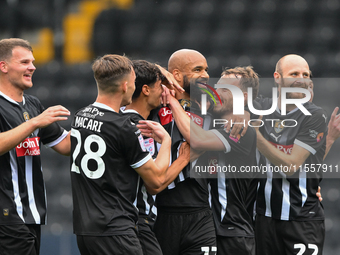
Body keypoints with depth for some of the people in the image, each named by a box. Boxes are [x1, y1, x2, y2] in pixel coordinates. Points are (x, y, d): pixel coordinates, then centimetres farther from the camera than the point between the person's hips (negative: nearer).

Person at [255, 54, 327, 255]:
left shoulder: (315, 116, -8)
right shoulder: (264, 107, 6)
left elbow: (291, 165, -16)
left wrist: (255, 135, -19)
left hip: (303, 218, -5)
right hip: (266, 214, 5)